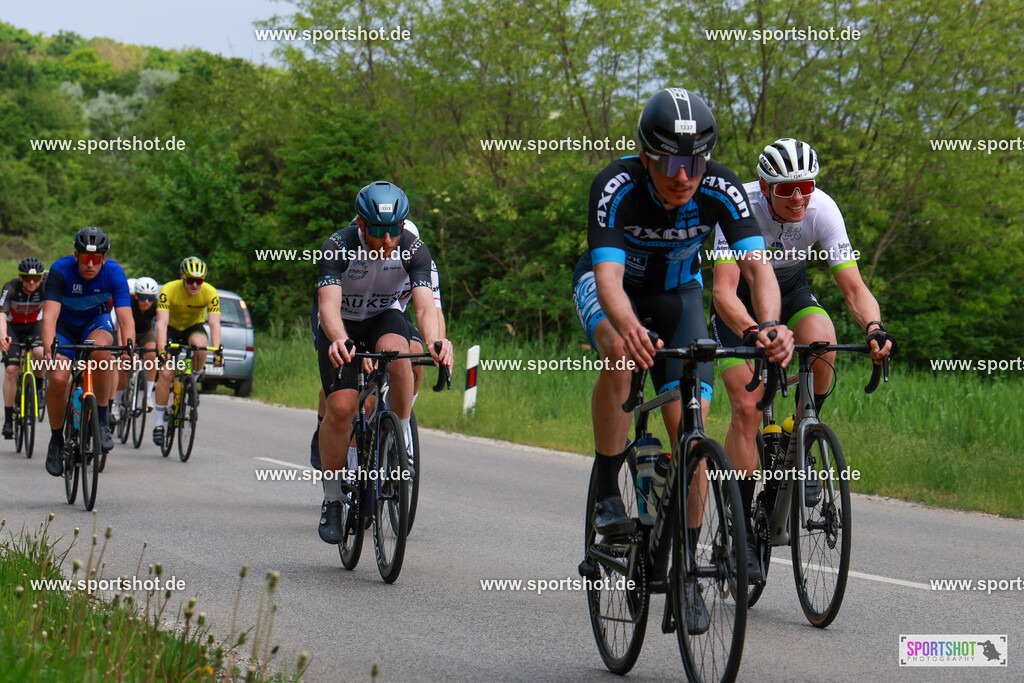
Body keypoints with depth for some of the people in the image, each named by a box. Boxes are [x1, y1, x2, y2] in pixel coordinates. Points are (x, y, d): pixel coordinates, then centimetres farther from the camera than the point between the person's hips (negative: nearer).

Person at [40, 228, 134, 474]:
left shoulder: (114, 272, -24)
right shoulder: (61, 270, -27)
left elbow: (126, 317, -29)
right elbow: (49, 315, -35)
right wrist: (48, 350, -50)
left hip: (96, 322, 0)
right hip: (65, 326, 0)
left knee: (100, 348, -35)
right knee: (58, 379, -21)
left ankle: (101, 421, -21)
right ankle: (56, 440, 4)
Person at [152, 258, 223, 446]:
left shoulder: (210, 293, -25)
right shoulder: (169, 290, -29)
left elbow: (214, 324, -30)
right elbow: (162, 323, -35)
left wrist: (217, 350, -45)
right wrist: (162, 351, -48)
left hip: (194, 327, 1)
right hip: (172, 328, -1)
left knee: (200, 346, -35)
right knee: (166, 373, -16)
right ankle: (159, 422, -4)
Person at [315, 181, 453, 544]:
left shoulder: (414, 249, -23)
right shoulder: (338, 247, -28)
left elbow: (425, 305, -33)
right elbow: (329, 304, -38)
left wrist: (435, 341, -55)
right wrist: (339, 340, -60)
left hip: (384, 318, 1)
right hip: (343, 327, -1)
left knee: (395, 350, -36)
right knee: (341, 407, -21)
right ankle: (332, 499, -4)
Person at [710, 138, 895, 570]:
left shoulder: (823, 210, -26)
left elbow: (853, 287, -29)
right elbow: (723, 291, -41)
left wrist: (873, 328, -49)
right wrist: (753, 333, -60)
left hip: (790, 289, 2)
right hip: (740, 296, -2)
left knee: (822, 342, -31)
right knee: (747, 407, -16)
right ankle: (738, 526, -8)